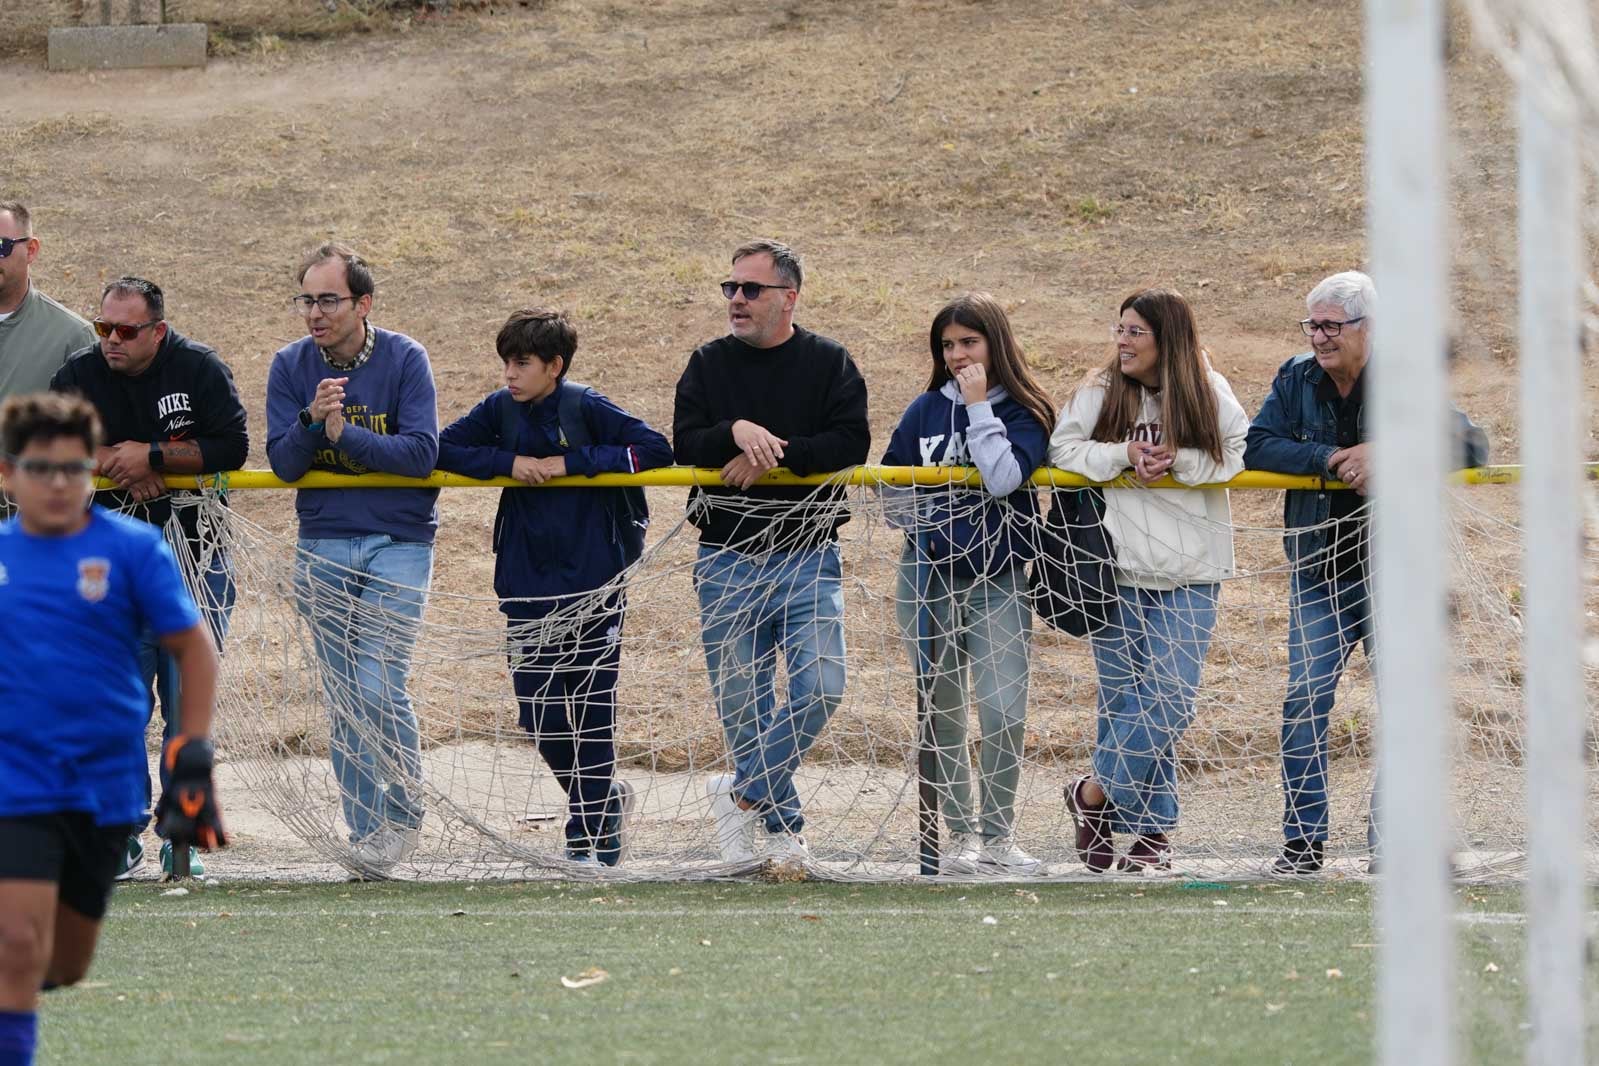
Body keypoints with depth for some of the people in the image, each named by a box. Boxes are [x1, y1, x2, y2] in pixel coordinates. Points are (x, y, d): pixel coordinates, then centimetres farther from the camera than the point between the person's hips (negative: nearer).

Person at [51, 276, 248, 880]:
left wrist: (150, 456, -15)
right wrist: (118, 463, -15)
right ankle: (121, 841, 2)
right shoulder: (80, 376, 2)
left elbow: (232, 448, -11)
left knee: (188, 704, -2)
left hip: (195, 557, -1)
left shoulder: (199, 370, -3)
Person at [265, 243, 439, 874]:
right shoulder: (291, 366, 1)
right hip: (324, 547, 3)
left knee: (380, 690, -13)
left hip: (398, 544, -3)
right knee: (343, 699, 5)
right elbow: (283, 464, -4)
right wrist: (311, 420, -22)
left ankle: (404, 810, 6)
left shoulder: (404, 360, -7)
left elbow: (422, 453, -15)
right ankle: (365, 828, 13)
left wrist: (346, 433, -21)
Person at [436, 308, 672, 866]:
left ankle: (594, 838, 12)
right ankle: (606, 797, 28)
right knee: (540, 715, 5)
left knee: (592, 711, 0)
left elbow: (655, 449, -13)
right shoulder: (501, 410, 3)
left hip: (594, 587, -4)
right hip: (528, 589, 4)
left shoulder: (586, 408, -9)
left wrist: (572, 461, -17)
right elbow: (443, 449, 3)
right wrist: (508, 461, -12)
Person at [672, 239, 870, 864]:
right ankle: (782, 826, 13)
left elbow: (851, 442, -10)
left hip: (807, 557, -1)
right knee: (742, 701, 1)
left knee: (819, 689, -16)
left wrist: (775, 453, -18)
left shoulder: (830, 364, 3)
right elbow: (684, 445, -5)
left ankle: (743, 792, -1)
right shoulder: (709, 364, 7)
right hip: (727, 560, 1)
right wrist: (736, 433, -24)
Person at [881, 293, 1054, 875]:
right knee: (942, 714, 6)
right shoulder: (927, 410, 6)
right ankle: (961, 833, 15)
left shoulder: (1025, 413, -2)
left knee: (1004, 715, -10)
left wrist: (979, 407, -15)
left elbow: (1002, 479, -19)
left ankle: (996, 835, 4)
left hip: (997, 581, -3)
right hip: (927, 577, 3)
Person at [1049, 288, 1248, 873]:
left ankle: (1095, 793, 6)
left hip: (1189, 577, 0)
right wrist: (1123, 456, -15)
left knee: (1169, 701, -9)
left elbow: (1239, 457, -1)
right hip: (1117, 571, 0)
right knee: (1124, 700, 1)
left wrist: (1178, 461, -15)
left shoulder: (1211, 396, 1)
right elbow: (1064, 449, -1)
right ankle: (1151, 826, 11)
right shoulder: (1099, 392, 1)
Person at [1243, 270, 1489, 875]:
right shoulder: (1296, 381, 3)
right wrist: (1334, 458, -21)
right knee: (1305, 703, -6)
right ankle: (1303, 842, 0)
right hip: (1318, 572, 1)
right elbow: (1258, 449, -7)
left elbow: (1471, 445, -10)